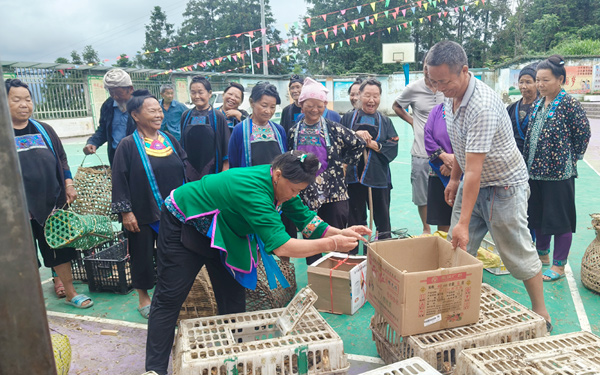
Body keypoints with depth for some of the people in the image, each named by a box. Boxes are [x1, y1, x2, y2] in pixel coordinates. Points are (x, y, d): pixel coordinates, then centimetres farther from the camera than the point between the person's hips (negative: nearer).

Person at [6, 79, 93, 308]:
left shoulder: (44, 130, 9)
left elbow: (61, 160, 14)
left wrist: (69, 185, 5)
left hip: (53, 203, 3)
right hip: (20, 210, -3)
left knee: (61, 249, 12)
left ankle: (70, 293, 26)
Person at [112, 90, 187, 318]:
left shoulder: (169, 139, 5)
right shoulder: (128, 145, -9)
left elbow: (185, 168, 11)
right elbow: (119, 180, -9)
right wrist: (125, 211, -13)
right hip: (143, 214, -4)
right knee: (143, 255, 9)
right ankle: (144, 298, 28)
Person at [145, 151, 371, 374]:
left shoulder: (280, 183, -13)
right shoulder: (253, 190, -39)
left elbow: (305, 218, -5)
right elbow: (280, 246, -44)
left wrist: (340, 233, -19)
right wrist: (331, 244, -41)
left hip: (220, 233, 8)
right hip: (183, 223, -8)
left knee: (233, 298, 6)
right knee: (170, 297, -4)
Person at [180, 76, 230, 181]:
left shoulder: (218, 117, -3)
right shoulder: (186, 116, 7)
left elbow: (225, 144, -3)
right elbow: (182, 142, 14)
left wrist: (225, 170, -7)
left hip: (212, 170, -3)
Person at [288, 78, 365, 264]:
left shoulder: (334, 129, -2)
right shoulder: (293, 132, 5)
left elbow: (359, 144, 6)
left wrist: (344, 163, 3)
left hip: (334, 193, -2)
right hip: (306, 196, 2)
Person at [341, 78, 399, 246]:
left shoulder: (385, 121, 9)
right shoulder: (348, 118, 8)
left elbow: (393, 148, -1)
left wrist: (373, 144, -13)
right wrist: (355, 135, -17)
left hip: (378, 177, 0)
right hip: (354, 175, 0)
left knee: (382, 218, 6)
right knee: (354, 219, 8)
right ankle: (352, 254, 19)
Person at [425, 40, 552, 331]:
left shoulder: (483, 106, -31)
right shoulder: (451, 96, -3)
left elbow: (474, 169, -34)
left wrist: (464, 223, -33)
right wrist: (454, 178, 15)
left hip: (504, 186, -8)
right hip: (472, 182, 8)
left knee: (517, 252, 5)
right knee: (457, 249, 7)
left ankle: (541, 313, 25)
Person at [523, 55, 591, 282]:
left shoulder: (569, 104, -10)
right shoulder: (538, 104, 10)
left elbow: (583, 133, -7)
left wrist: (571, 159, -3)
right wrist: (529, 163, 10)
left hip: (559, 172, -7)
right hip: (536, 170, 7)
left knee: (560, 219, 2)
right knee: (537, 215, 16)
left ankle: (559, 266, 13)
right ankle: (542, 255, 33)